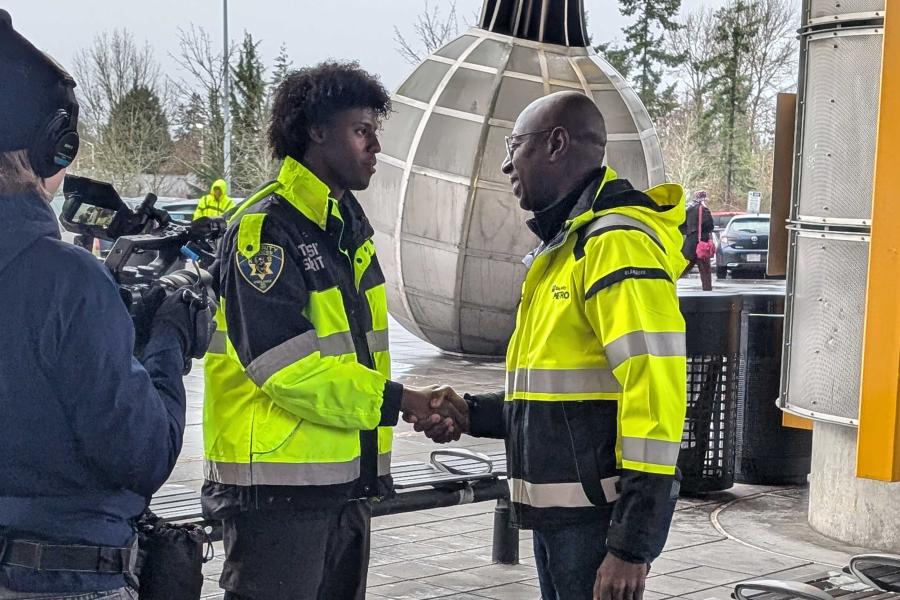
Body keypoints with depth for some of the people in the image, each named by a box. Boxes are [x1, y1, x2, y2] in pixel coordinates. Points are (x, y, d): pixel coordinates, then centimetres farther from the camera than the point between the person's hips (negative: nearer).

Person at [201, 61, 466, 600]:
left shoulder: (350, 222, 14)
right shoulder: (266, 228, -14)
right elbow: (284, 365, -22)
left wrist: (423, 409, 7)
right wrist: (400, 401, -19)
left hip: (348, 478, 9)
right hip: (276, 484, -9)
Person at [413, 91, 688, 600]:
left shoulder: (618, 243, -15)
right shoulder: (566, 247, 17)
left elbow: (653, 395, -23)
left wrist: (632, 544, -24)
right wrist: (470, 414, 9)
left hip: (602, 516, -10)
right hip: (559, 513, 10)